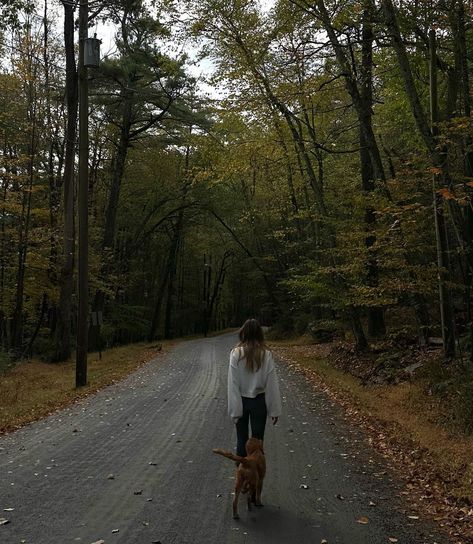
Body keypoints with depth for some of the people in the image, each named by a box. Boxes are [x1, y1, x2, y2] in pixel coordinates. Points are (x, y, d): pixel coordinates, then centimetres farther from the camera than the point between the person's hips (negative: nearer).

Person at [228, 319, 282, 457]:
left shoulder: (236, 354, -12)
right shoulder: (266, 354, -11)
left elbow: (233, 384, -11)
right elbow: (272, 383, -8)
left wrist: (234, 410, -5)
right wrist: (274, 410, 0)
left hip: (241, 401, 0)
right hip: (259, 401, 0)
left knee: (241, 440, 14)